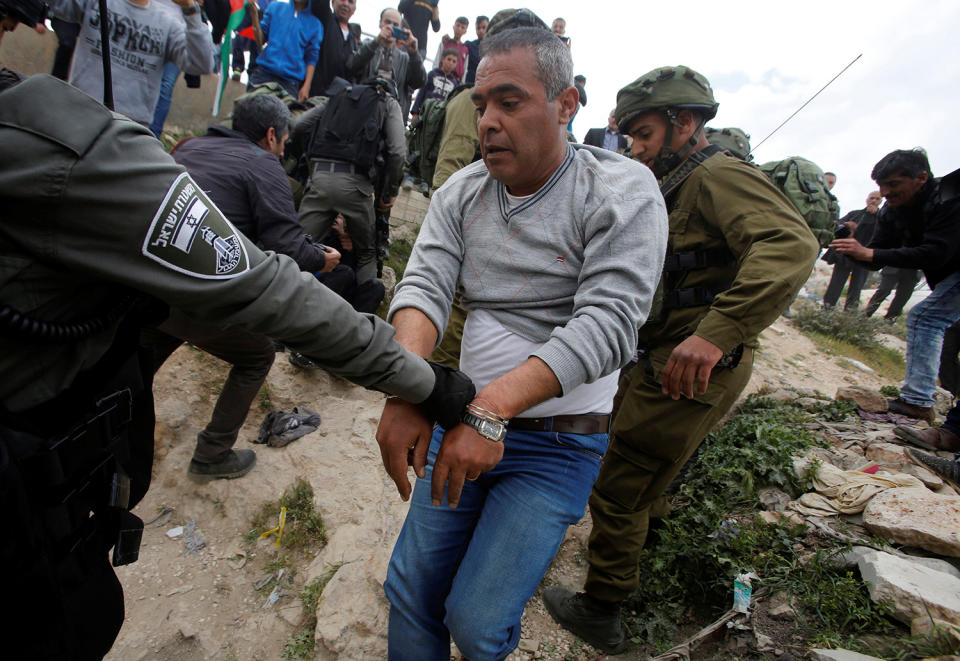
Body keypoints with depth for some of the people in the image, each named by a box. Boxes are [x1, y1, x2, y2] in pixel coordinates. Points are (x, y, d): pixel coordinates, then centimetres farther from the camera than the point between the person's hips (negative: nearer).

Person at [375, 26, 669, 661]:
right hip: (467, 419, 5)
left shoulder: (622, 191, -12)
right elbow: (424, 286, -9)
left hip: (559, 441, -4)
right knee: (411, 592, 10)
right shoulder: (460, 193, 3)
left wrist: (493, 408, -33)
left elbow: (607, 323, -23)